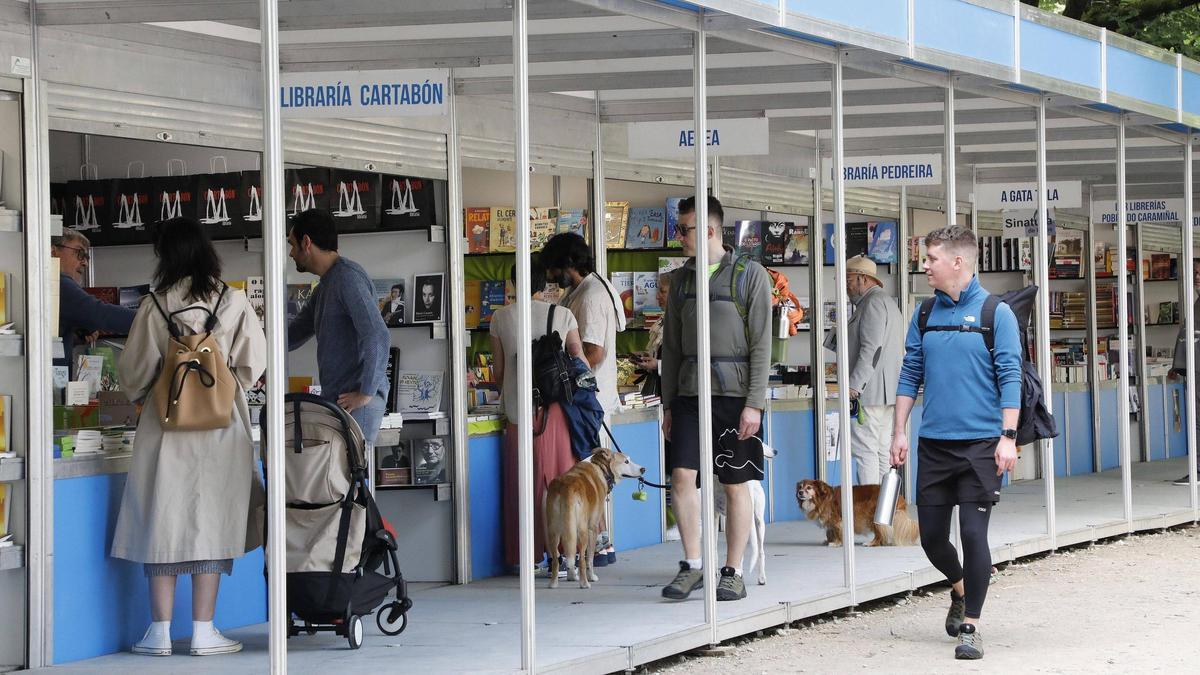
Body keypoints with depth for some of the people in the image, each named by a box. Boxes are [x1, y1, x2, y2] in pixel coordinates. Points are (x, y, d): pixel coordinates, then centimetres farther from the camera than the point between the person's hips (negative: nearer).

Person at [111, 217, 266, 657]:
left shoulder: (156, 305, -3)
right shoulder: (234, 303, -3)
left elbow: (134, 372, 2)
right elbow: (253, 362, -2)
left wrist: (140, 396, 24)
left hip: (166, 424, 0)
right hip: (220, 424, 0)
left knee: (163, 521, 6)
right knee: (210, 521, 5)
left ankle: (160, 632, 7)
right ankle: (204, 632, 4)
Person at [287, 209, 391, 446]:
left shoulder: (347, 277, -10)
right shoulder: (325, 286, 22)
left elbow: (377, 336, -20)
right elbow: (294, 333, 35)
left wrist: (366, 393, -17)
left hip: (357, 402, -9)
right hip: (334, 399, 9)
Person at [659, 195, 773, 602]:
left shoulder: (749, 275, -3)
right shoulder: (682, 280, 12)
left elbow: (761, 344, -7)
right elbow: (671, 347, 15)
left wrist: (754, 404, -13)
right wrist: (668, 403, 10)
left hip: (734, 394, -4)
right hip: (690, 392, 4)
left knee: (736, 486, 2)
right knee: (682, 475, -7)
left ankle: (733, 573, 11)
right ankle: (692, 565, 4)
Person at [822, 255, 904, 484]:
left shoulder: (873, 303, -11)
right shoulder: (887, 302, 23)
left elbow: (871, 348, -20)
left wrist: (855, 385, -21)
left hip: (868, 391, -10)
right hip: (886, 392, 10)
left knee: (864, 448, -10)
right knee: (882, 449, 10)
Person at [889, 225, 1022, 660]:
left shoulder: (995, 313, -5)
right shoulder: (925, 315, 9)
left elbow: (1010, 377, -7)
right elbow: (910, 375, 14)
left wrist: (1007, 437, -13)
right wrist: (899, 431, 8)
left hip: (980, 444, -5)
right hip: (933, 443, 5)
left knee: (973, 534, -7)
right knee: (932, 535, 9)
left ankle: (970, 627, 3)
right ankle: (960, 588, 38)